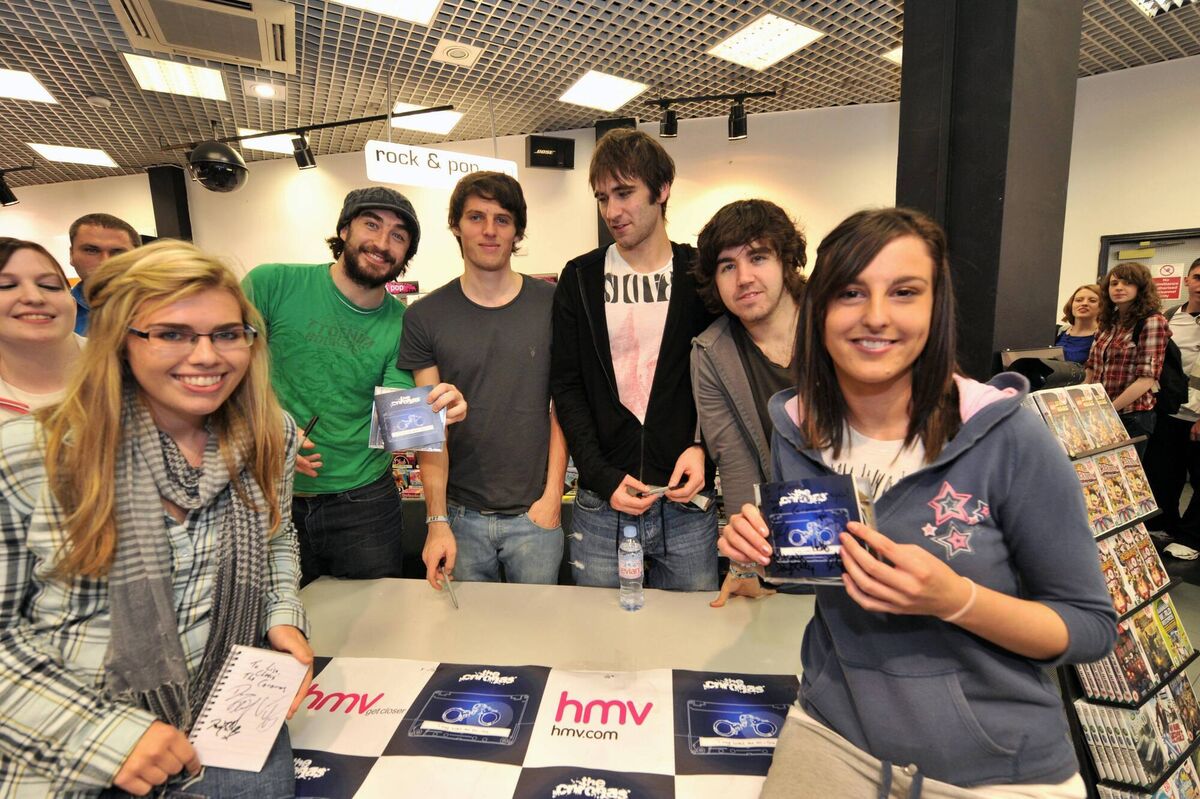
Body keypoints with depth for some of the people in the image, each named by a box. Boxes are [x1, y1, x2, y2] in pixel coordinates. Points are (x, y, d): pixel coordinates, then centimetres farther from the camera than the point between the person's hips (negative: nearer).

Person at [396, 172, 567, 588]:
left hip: (535, 512, 0)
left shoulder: (553, 305, -2)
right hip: (461, 514, 1)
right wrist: (437, 520, -9)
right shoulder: (425, 316, -2)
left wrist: (553, 494, -7)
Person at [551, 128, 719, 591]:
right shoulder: (580, 279, 4)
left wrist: (702, 448, -11)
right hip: (600, 504, 1)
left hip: (686, 502, 0)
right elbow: (566, 387, 1)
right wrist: (603, 478, -9)